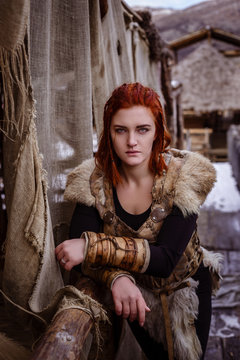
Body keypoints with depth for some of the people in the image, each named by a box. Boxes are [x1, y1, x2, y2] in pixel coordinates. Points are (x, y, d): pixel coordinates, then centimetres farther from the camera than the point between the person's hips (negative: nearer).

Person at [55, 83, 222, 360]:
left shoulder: (184, 178, -25)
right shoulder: (94, 180, -18)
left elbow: (166, 258, -33)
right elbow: (79, 247, -23)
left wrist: (92, 246, -40)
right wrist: (117, 278, -43)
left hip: (186, 288, -1)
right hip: (135, 294, 2)